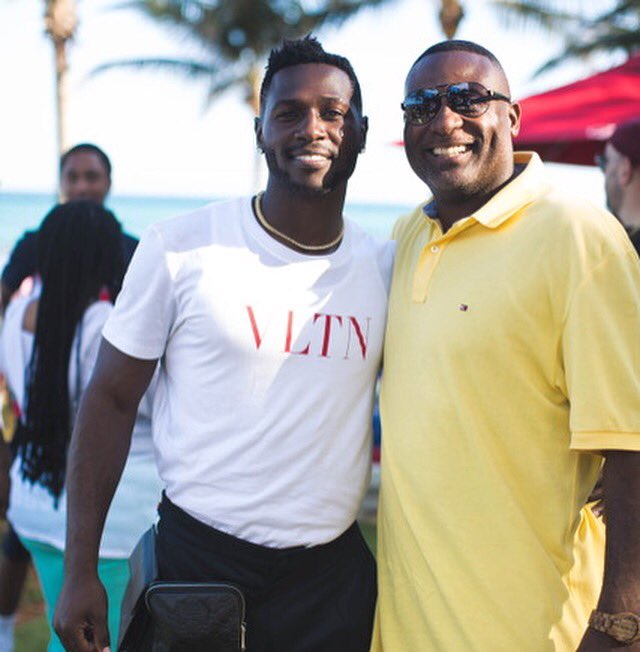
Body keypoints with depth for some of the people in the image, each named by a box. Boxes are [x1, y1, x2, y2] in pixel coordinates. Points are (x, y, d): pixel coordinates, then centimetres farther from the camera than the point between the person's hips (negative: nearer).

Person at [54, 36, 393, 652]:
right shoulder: (178, 249, -7)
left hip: (334, 574, 3)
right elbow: (111, 400, -3)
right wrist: (80, 571, -6)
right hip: (196, 561, -3)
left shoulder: (388, 269, 2)